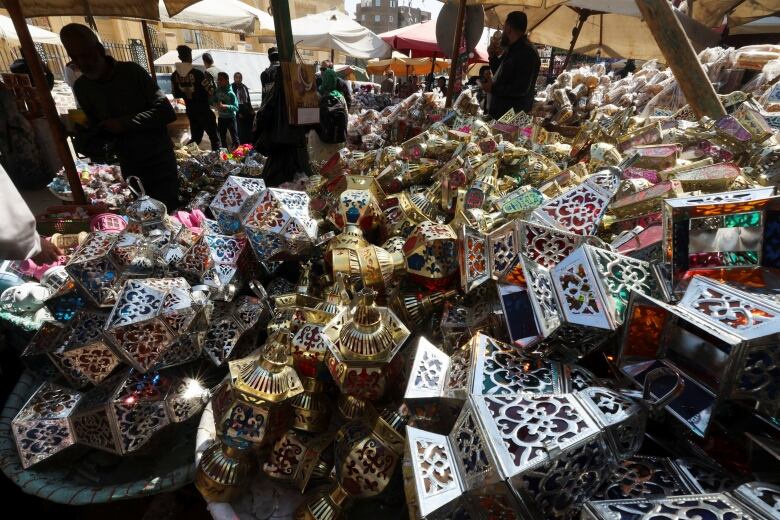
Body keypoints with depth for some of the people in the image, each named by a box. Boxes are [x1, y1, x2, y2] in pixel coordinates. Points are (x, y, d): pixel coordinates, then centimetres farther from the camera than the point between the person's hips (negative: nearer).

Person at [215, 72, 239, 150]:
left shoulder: (230, 93, -13)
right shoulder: (218, 91, 2)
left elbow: (236, 107, -19)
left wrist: (225, 106, -31)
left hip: (230, 118, -6)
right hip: (221, 118, 6)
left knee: (234, 138, 0)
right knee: (222, 138, 14)